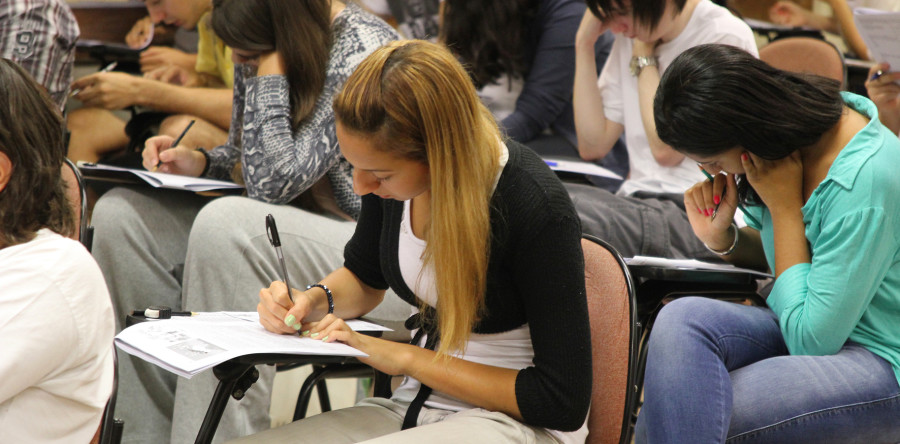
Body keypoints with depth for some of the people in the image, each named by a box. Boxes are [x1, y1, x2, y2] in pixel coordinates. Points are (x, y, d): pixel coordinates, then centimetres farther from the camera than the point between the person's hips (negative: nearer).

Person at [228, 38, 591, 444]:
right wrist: (312, 300, -4)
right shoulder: (388, 168, -4)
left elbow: (563, 403, -19)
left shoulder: (538, 208, -23)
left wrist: (407, 358, -17)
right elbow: (364, 277, 20)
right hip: (418, 407, 7)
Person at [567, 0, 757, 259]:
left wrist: (643, 56, -3)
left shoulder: (726, 39, -7)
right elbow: (593, 145, 8)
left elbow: (666, 150, -12)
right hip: (636, 201, 6)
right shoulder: (630, 36, 14)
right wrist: (585, 43, 5)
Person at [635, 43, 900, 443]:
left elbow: (812, 338, -21)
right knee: (683, 320, -23)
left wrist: (784, 206, -18)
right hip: (816, 325, 8)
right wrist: (722, 238, -5)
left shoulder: (864, 180, -25)